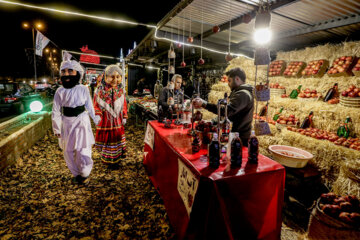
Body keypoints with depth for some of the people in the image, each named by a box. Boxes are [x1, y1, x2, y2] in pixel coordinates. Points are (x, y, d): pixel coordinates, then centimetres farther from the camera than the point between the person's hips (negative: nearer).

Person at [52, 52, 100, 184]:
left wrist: (95, 119, 11)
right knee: (68, 151, 11)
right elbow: (56, 112, 1)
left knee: (83, 150, -3)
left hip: (82, 122, -2)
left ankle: (84, 172, 23)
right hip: (67, 124, 3)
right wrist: (57, 128, 2)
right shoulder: (60, 91, -4)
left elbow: (90, 107, 4)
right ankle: (76, 173, 31)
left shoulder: (83, 89, -8)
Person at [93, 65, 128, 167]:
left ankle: (116, 157, 35)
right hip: (105, 120, -3)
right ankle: (107, 159, 27)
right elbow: (96, 106, -4)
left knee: (117, 137, 15)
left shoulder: (120, 91, -1)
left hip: (117, 120, 3)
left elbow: (124, 105, 7)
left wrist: (124, 117, 6)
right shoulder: (99, 91, -11)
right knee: (106, 138, 9)